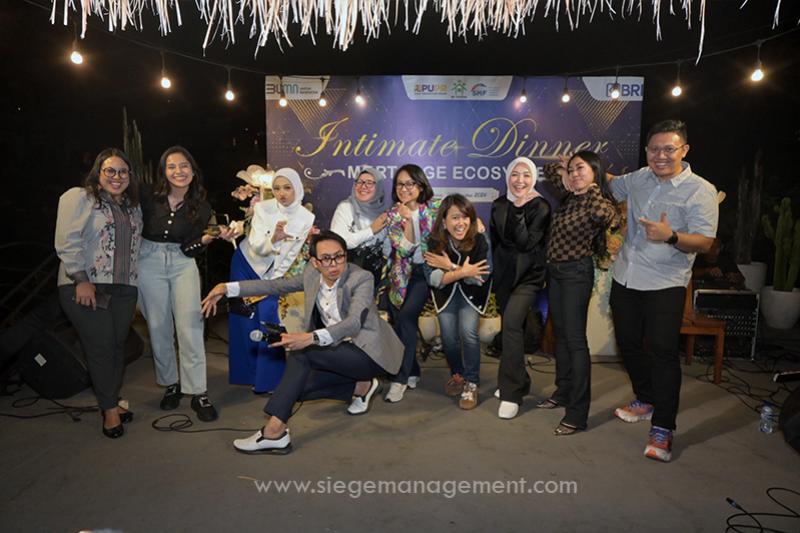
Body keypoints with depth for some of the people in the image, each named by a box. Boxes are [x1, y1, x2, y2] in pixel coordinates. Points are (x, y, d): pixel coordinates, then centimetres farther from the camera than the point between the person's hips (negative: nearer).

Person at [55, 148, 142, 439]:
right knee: (101, 348, -2)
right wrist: (81, 279, -16)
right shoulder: (78, 198, -2)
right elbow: (67, 242, -10)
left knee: (118, 346, 9)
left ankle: (112, 401, 24)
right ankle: (109, 408, 11)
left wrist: (135, 283, 12)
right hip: (86, 288, -5)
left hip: (123, 289, 5)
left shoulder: (133, 206, 17)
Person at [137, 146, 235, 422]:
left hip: (183, 264, 0)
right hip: (149, 262, 0)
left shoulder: (200, 207, -2)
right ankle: (170, 384, 24)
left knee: (190, 325, -8)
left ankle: (197, 392, -1)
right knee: (159, 326, 6)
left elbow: (190, 249, -3)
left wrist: (212, 236, -19)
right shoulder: (148, 195, -6)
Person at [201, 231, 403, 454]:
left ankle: (274, 431, -24)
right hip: (341, 350, 7)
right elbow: (276, 285, 4)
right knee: (300, 388, -10)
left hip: (370, 351, -7)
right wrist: (227, 288, -6)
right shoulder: (312, 274, -2)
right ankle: (361, 387, 9)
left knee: (302, 353, -25)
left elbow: (354, 323, -33)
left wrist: (310, 338, -48)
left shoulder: (361, 278, -21)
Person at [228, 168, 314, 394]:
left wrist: (270, 283, -12)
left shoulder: (306, 218, -16)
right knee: (244, 318, 3)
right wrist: (273, 238, -48)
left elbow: (291, 254, -10)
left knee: (269, 319, -8)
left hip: (274, 272, 1)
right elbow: (256, 247, -27)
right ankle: (246, 372, 19)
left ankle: (268, 377, 3)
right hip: (246, 265, 0)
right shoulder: (263, 208, -20)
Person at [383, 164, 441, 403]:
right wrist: (407, 220, -22)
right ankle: (412, 373, 24)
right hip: (403, 273, 3)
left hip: (427, 269, -2)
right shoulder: (393, 215, -2)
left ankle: (400, 378, -9)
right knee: (401, 321, 1)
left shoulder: (435, 207, -4)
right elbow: (404, 250, -11)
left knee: (405, 316, -20)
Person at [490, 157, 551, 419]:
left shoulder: (540, 207, -10)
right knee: (510, 327, 11)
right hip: (503, 273, 5)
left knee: (512, 322, -23)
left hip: (528, 274, -5)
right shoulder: (498, 205, 5)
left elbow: (526, 242, -20)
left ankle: (511, 394, -14)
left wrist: (519, 210, -24)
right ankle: (519, 382, 32)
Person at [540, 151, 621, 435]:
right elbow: (549, 170, 23)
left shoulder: (599, 203, -13)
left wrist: (593, 188, -20)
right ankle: (563, 392, 31)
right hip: (555, 271, 9)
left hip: (576, 273, -8)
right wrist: (564, 176, 3)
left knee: (575, 340, -7)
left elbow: (604, 214, -37)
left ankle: (577, 412, -1)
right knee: (560, 334, 16)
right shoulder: (571, 196, 7)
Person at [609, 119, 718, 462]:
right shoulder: (639, 179, 8)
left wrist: (671, 236, -34)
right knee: (628, 343, 15)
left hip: (665, 284, -6)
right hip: (625, 278, 6)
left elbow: (704, 242, -16)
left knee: (662, 351, -9)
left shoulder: (700, 191, -8)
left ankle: (662, 428, 1)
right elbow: (610, 186, 29)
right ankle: (646, 400, 35)